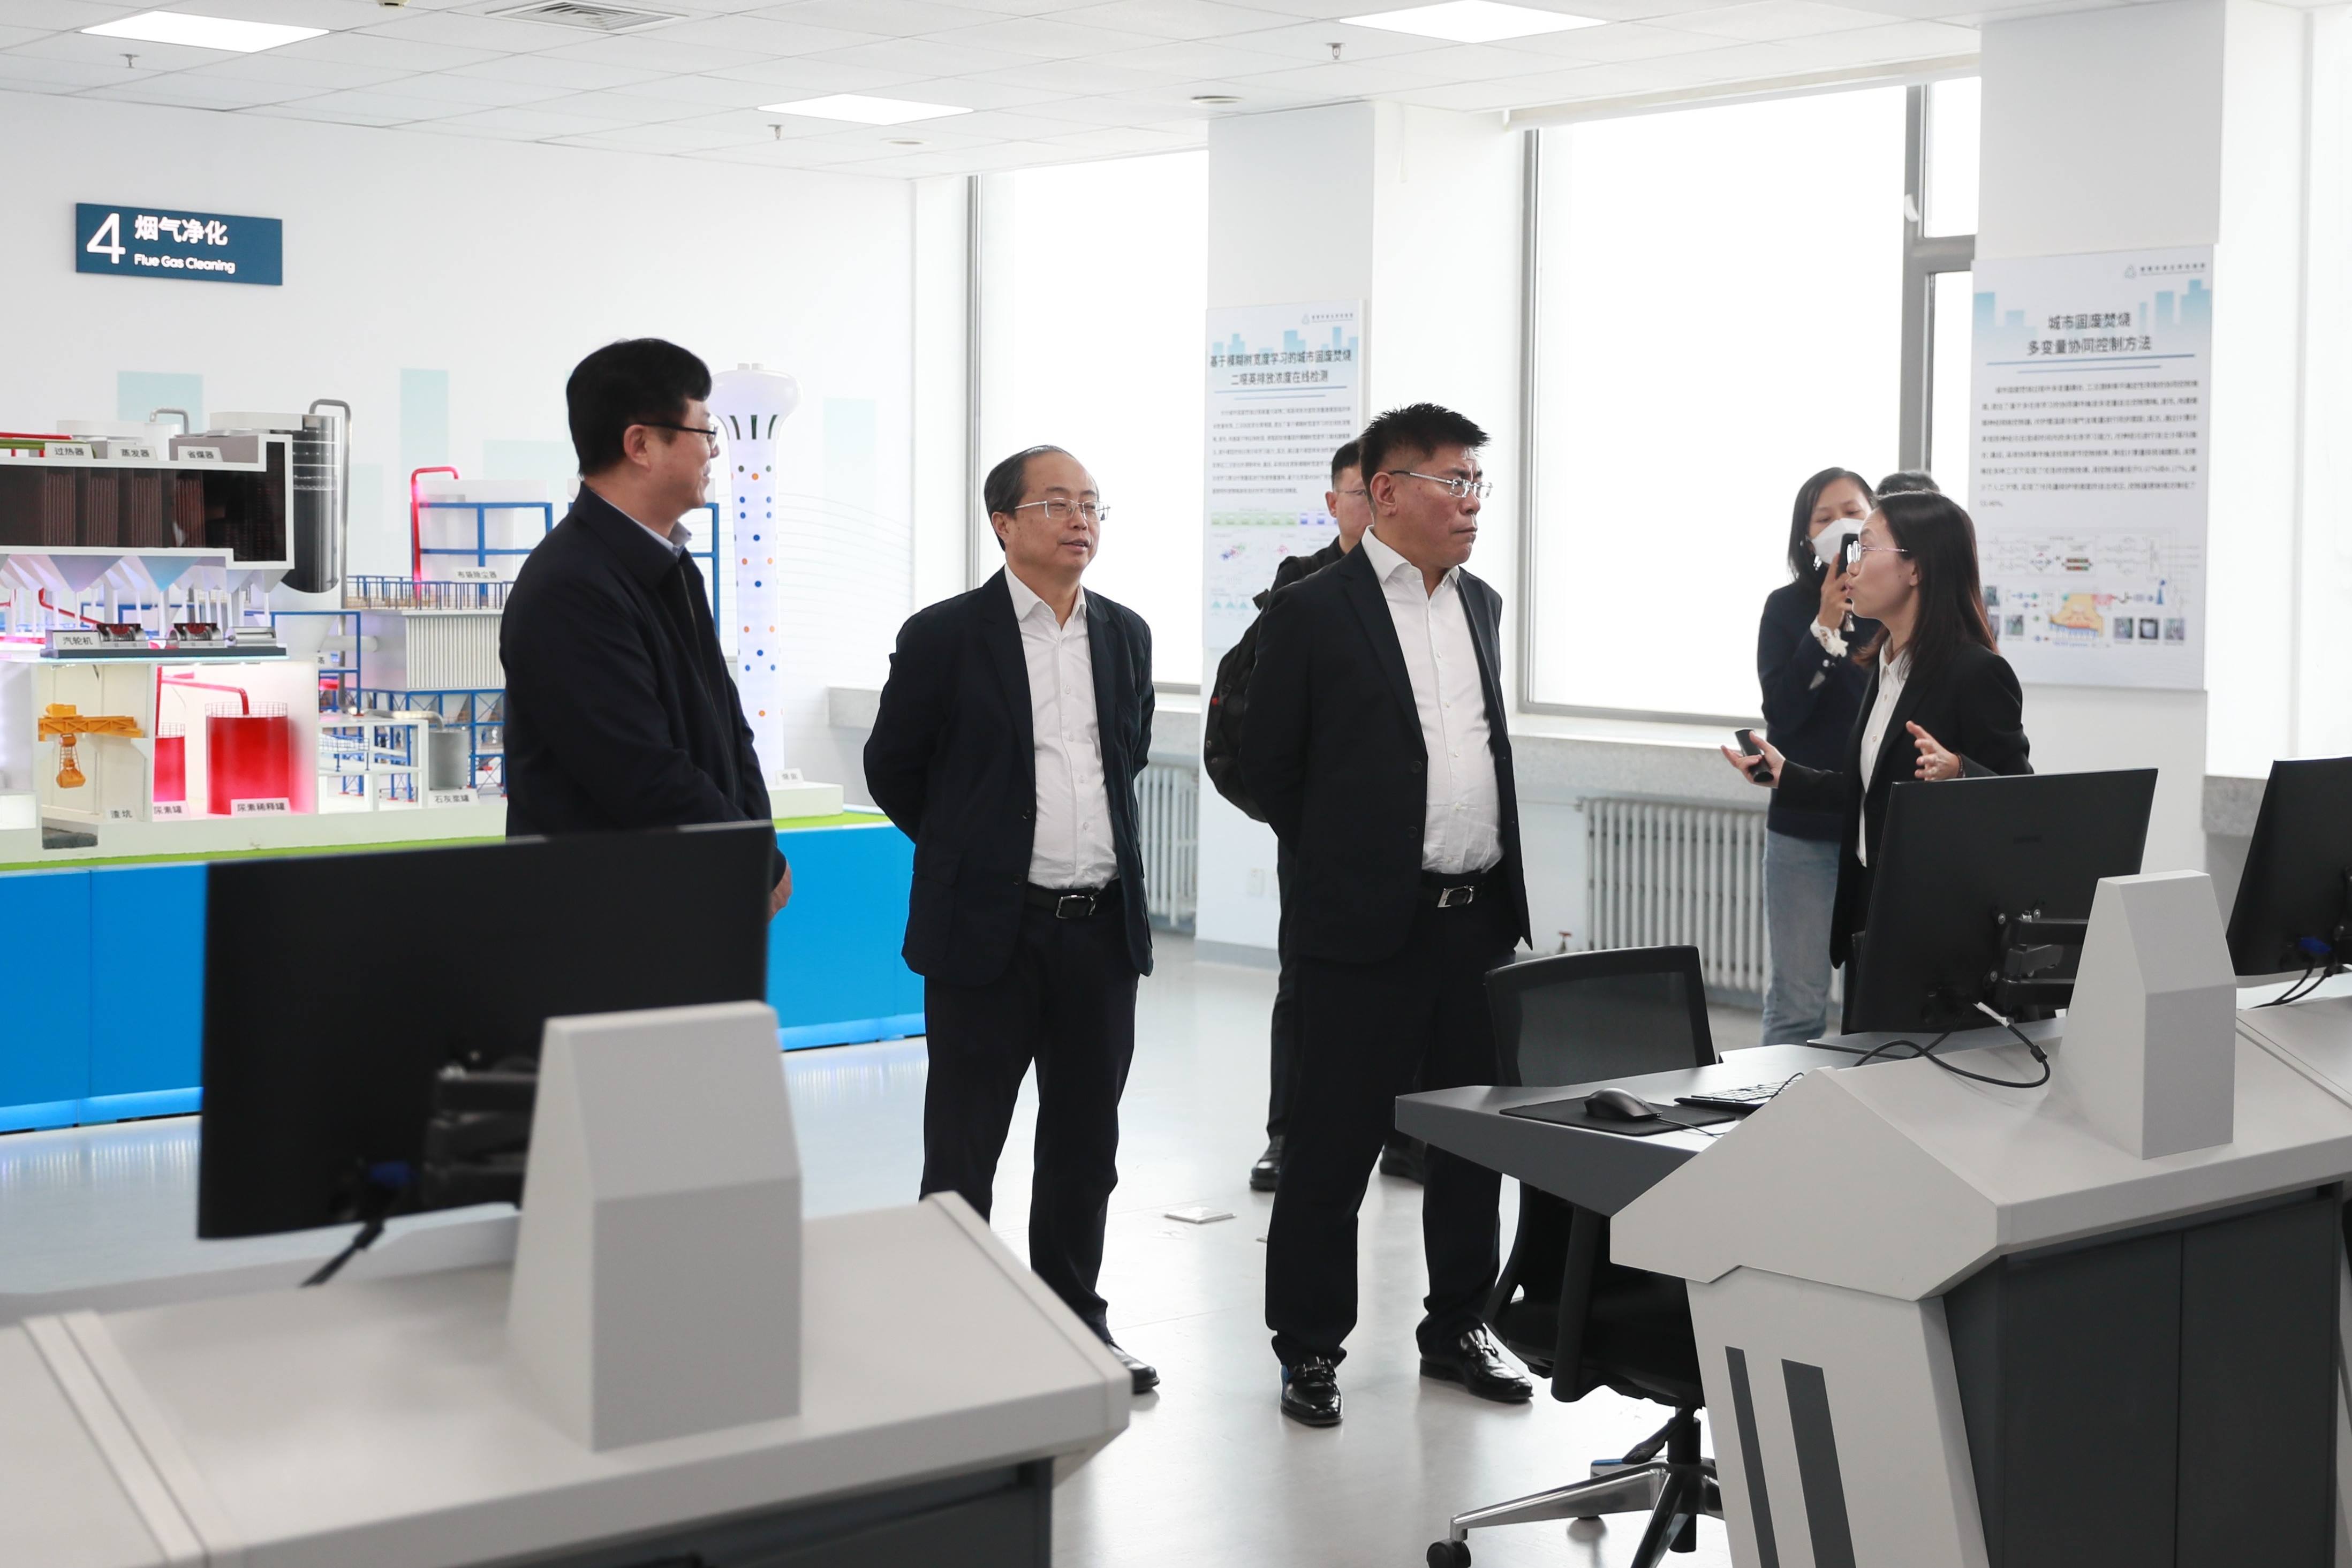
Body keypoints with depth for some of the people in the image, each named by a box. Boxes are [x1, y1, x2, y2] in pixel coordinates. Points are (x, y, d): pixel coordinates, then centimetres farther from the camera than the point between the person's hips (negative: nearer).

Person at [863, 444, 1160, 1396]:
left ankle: (1073, 1318, 25)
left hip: (1102, 925, 5)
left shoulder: (1125, 635, 9)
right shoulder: (945, 636, -7)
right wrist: (973, 851, 9)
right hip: (989, 927, -4)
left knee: (1086, 1143, 12)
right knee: (962, 1149, 4)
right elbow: (892, 768, 3)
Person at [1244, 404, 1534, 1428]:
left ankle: (1457, 1325, 28)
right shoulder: (1312, 613, -8)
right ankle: (1309, 1345, 15)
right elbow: (1268, 766, -2)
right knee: (1333, 1145, 3)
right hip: (1368, 923, -6)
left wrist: (1500, 884, 15)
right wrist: (1348, 863, 5)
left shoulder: (1481, 606, 12)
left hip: (1479, 916, 6)